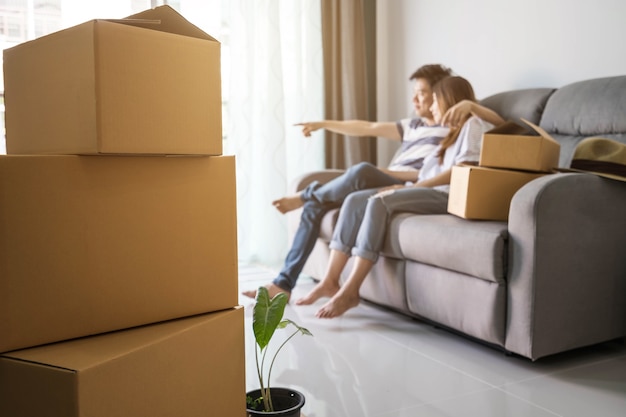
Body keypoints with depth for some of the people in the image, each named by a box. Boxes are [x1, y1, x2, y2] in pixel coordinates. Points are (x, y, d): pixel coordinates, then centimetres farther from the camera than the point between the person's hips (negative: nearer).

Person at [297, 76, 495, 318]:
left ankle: (350, 291, -30)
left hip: (447, 196, -9)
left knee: (379, 202, -31)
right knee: (355, 200, -10)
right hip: (426, 192, 9)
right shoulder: (452, 134, 33)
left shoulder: (474, 124, 5)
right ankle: (330, 282, -16)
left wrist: (415, 186, -14)